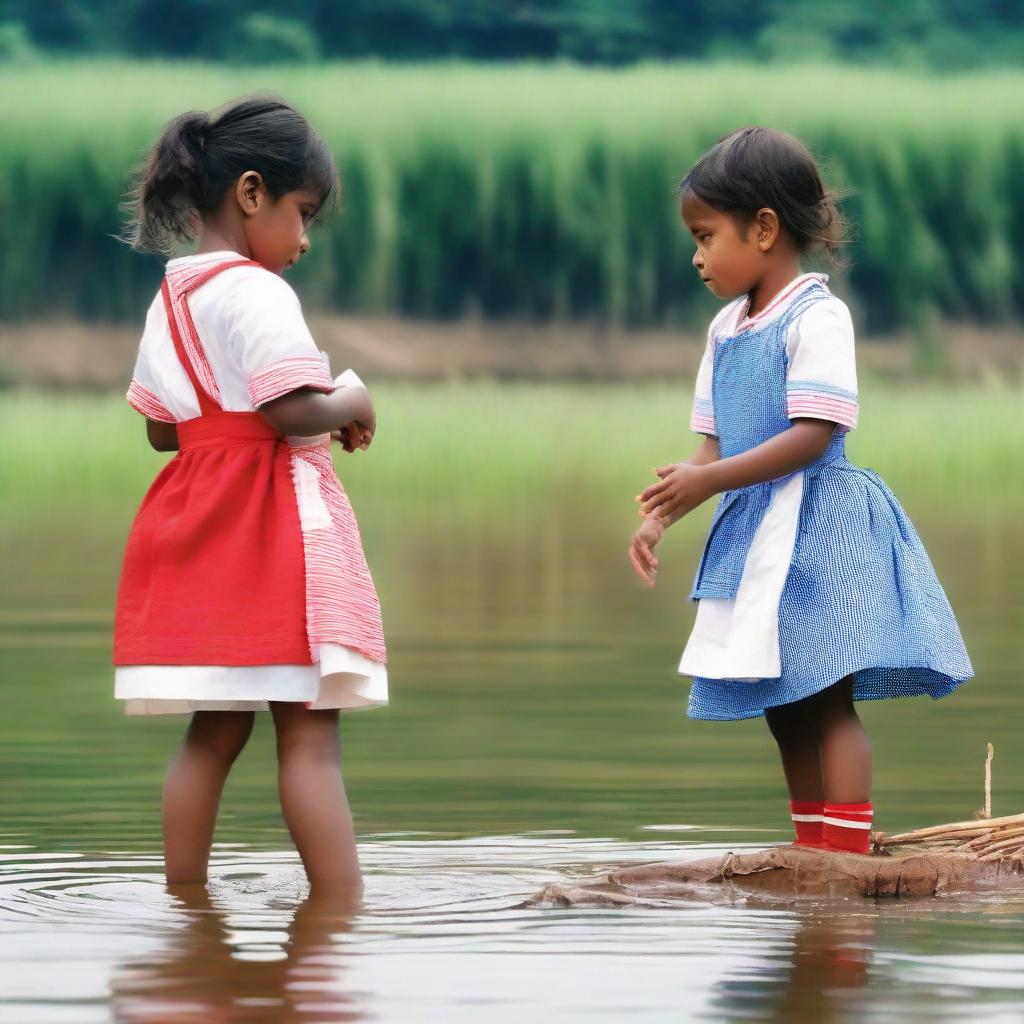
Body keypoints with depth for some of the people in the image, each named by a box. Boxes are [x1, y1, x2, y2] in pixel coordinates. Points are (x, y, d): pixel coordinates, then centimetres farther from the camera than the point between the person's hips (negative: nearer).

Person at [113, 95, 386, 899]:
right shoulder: (255, 292, -14)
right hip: (274, 531, -9)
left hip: (197, 531, 9)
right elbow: (293, 411, -22)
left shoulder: (171, 300, 13)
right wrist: (351, 406, -3)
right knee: (309, 735, -9)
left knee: (214, 732, 11)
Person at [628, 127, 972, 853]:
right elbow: (716, 447, 14)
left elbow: (812, 436, -19)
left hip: (817, 526, -8)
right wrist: (662, 515, 1)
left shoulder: (817, 318, -11)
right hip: (753, 534, 8)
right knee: (783, 709, 10)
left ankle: (848, 856, -12)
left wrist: (710, 480, -23)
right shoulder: (726, 329, 14)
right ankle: (812, 853, 15)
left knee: (826, 700, -10)